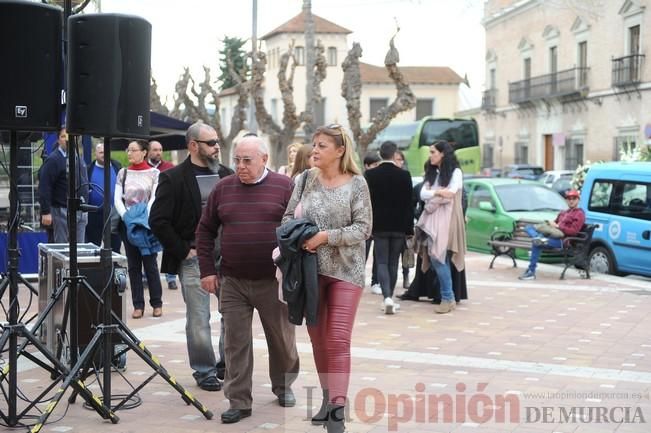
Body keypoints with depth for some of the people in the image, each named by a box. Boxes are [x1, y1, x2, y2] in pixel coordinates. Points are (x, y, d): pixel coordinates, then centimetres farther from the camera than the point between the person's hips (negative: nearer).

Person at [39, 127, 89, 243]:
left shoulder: (79, 159, 14)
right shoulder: (53, 159, -10)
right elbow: (44, 187, -16)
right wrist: (45, 212, -21)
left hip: (81, 211, 7)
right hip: (62, 211, -7)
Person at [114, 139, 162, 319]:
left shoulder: (154, 173, 2)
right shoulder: (123, 173, 10)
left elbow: (154, 198, -6)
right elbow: (117, 198, 5)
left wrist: (145, 219, -17)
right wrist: (125, 216, -11)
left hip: (147, 223, -3)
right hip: (127, 223, 3)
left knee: (150, 264, -1)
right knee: (133, 265, 4)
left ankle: (157, 303, 8)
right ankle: (138, 305, 8)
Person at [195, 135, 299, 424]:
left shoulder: (284, 187, -3)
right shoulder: (223, 188, 5)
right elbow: (205, 230, 10)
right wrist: (207, 270, 3)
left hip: (273, 281, -2)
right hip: (232, 281, 2)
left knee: (281, 338, 11)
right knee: (235, 342, 2)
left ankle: (284, 386, 33)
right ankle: (239, 401, 8)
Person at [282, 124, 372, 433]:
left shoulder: (356, 184, -5)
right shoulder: (305, 179, 4)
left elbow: (363, 228, -10)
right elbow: (287, 217, 7)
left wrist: (325, 236, -20)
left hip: (345, 271, -4)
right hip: (311, 269, 4)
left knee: (338, 340, -8)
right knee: (318, 338, 12)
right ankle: (328, 399, 26)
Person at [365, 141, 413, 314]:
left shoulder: (370, 175, -4)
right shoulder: (404, 175, -5)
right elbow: (408, 204, -3)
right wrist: (409, 228, 3)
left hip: (379, 226, 0)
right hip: (398, 226, 0)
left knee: (381, 262, 1)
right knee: (393, 263, 11)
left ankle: (387, 297, -16)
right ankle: (389, 299, 17)